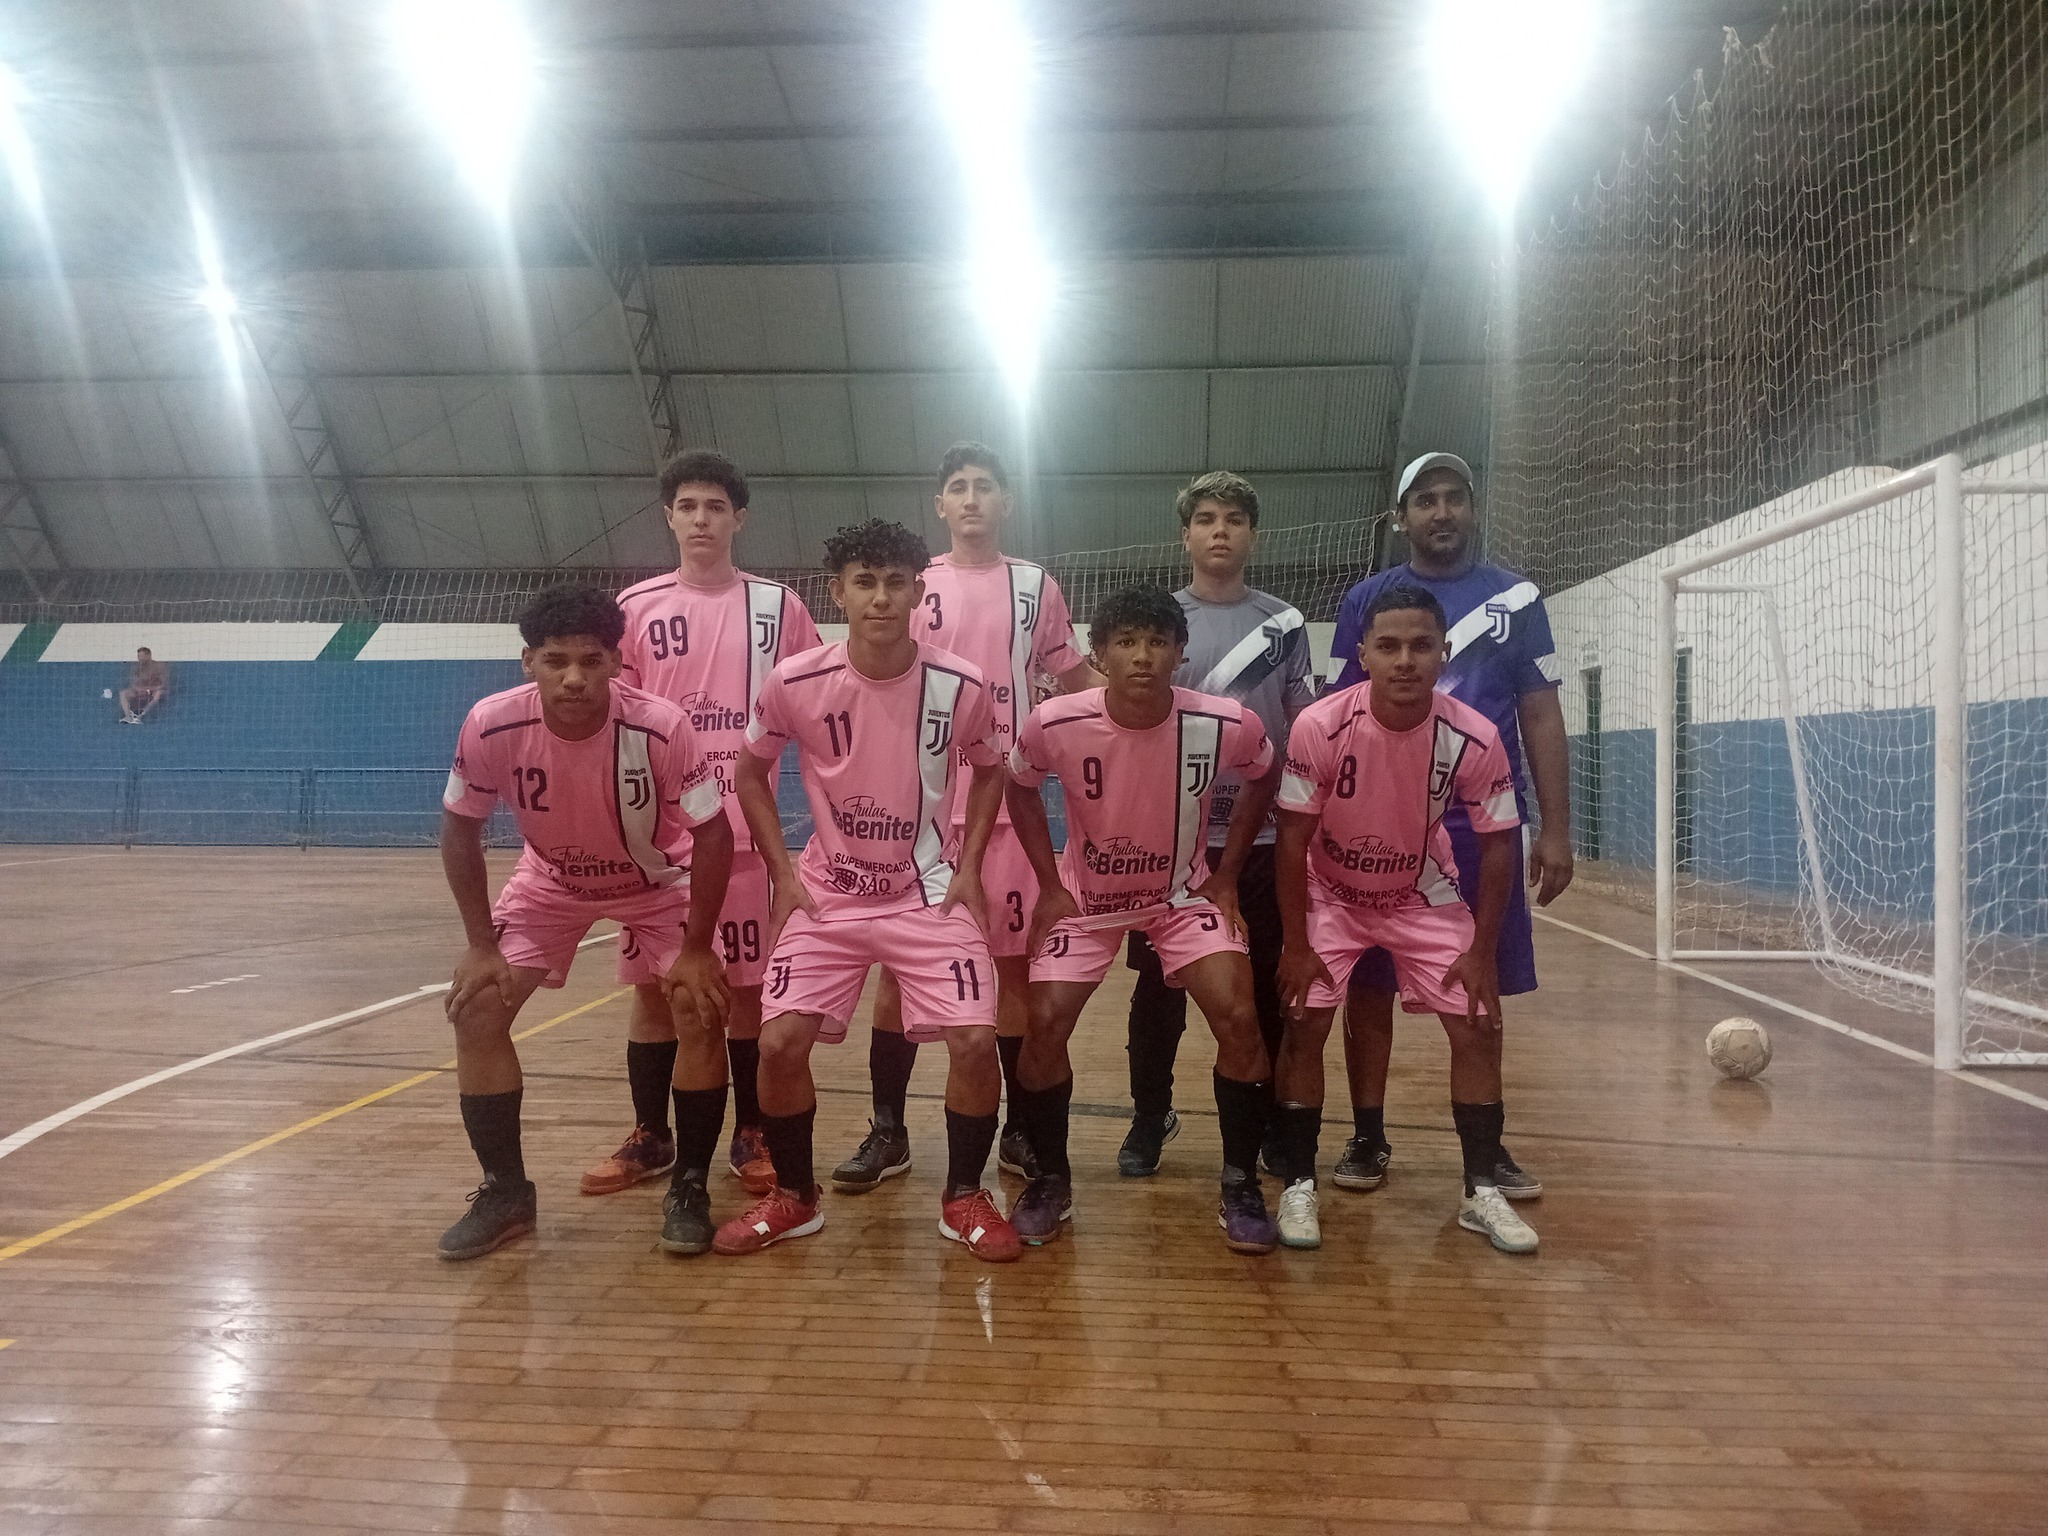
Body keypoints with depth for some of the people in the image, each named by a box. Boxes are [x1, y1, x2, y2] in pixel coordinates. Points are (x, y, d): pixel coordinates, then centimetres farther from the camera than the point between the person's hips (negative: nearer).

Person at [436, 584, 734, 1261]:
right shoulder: (492, 725, -29)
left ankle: (689, 1189, 6)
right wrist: (481, 945, -13)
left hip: (656, 882, -2)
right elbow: (460, 831, -12)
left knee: (697, 1010, -14)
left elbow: (713, 833, -22)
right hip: (550, 879, 2)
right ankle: (504, 1191, 10)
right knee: (477, 1011, -8)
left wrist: (696, 950, -21)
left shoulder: (660, 727, -34)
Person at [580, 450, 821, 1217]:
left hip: (748, 830, -1)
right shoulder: (635, 607, 5)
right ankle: (650, 1135, 21)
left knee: (749, 982, 5)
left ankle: (752, 1134, 18)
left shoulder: (779, 607, 2)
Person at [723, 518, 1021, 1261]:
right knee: (779, 1042, -8)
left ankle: (964, 1197, 12)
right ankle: (793, 1196, 17)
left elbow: (989, 771, 8)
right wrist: (782, 873, -1)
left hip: (929, 894, 0)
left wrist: (968, 869, -1)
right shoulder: (793, 683, -13)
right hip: (826, 895, 1)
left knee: (975, 1039, -12)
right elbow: (751, 772, 5)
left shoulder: (961, 685, -12)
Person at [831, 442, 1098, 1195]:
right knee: (900, 964, 3)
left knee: (1014, 964, 5)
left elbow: (1076, 680, 14)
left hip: (1008, 804, 0)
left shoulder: (1037, 587, 7)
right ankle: (888, 1132, 16)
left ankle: (1021, 1129, 18)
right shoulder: (912, 587, 6)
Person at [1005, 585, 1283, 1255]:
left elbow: (1261, 780, 1)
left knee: (1238, 1019, -16)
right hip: (1085, 897, 0)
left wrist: (1225, 876, -2)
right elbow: (1020, 789, -1)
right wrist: (1051, 883, -4)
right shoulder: (1054, 724, -24)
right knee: (1044, 1027, -12)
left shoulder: (1226, 724, -24)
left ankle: (1240, 1187, 6)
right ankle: (1051, 1180, 14)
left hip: (1185, 895, 0)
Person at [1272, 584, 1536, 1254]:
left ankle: (1482, 1191, 14)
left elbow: (1497, 845, -10)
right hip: (1330, 892, -2)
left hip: (1426, 895, 2)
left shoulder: (1475, 738, -23)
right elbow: (1293, 838, -19)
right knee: (1304, 1023, -12)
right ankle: (1298, 1186, 5)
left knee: (1478, 1025, -3)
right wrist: (1297, 945, -18)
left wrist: (1482, 952, -9)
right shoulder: (1320, 726, -28)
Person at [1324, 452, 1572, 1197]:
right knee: (1368, 984, 5)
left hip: (1483, 826, 1)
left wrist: (1556, 829, 0)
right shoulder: (1367, 599, 6)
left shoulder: (1516, 598, 6)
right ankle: (1368, 1138, 19)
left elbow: (1542, 718, 6)